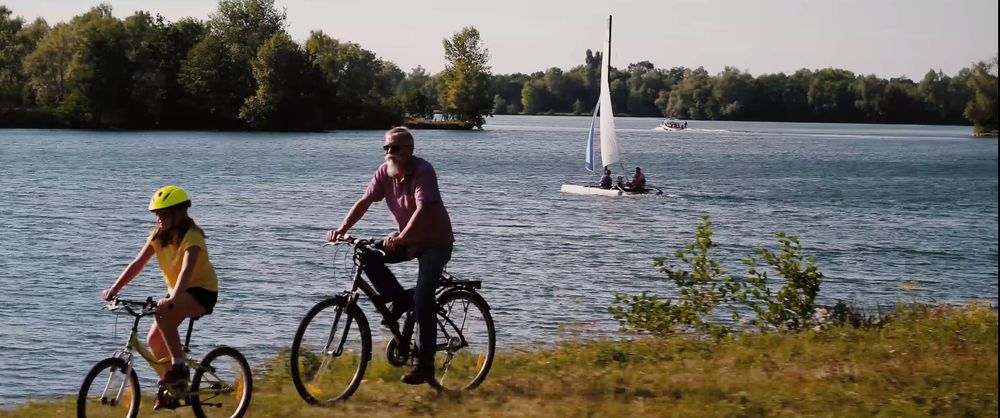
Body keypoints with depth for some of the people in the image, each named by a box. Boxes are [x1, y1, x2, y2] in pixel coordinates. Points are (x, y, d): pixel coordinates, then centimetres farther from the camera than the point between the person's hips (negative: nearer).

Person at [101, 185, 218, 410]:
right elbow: (138, 263, -7)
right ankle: (172, 386, 17)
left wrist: (173, 298, -55)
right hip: (178, 291, 8)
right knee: (154, 339, -1)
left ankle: (179, 367, -22)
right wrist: (114, 289, -18)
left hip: (202, 290, -8)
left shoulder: (191, 236, -24)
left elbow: (187, 269, -39)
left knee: (163, 314, -33)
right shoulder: (159, 234, -3)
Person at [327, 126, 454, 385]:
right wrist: (343, 228, -24)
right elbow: (364, 201, -8)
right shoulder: (384, 172, -5)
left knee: (423, 300, -19)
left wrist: (400, 238, -47)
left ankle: (425, 365, -12)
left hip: (435, 241, -7)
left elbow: (422, 210, -36)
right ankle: (399, 300, 2)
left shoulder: (423, 171, -24)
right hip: (407, 240, 7)